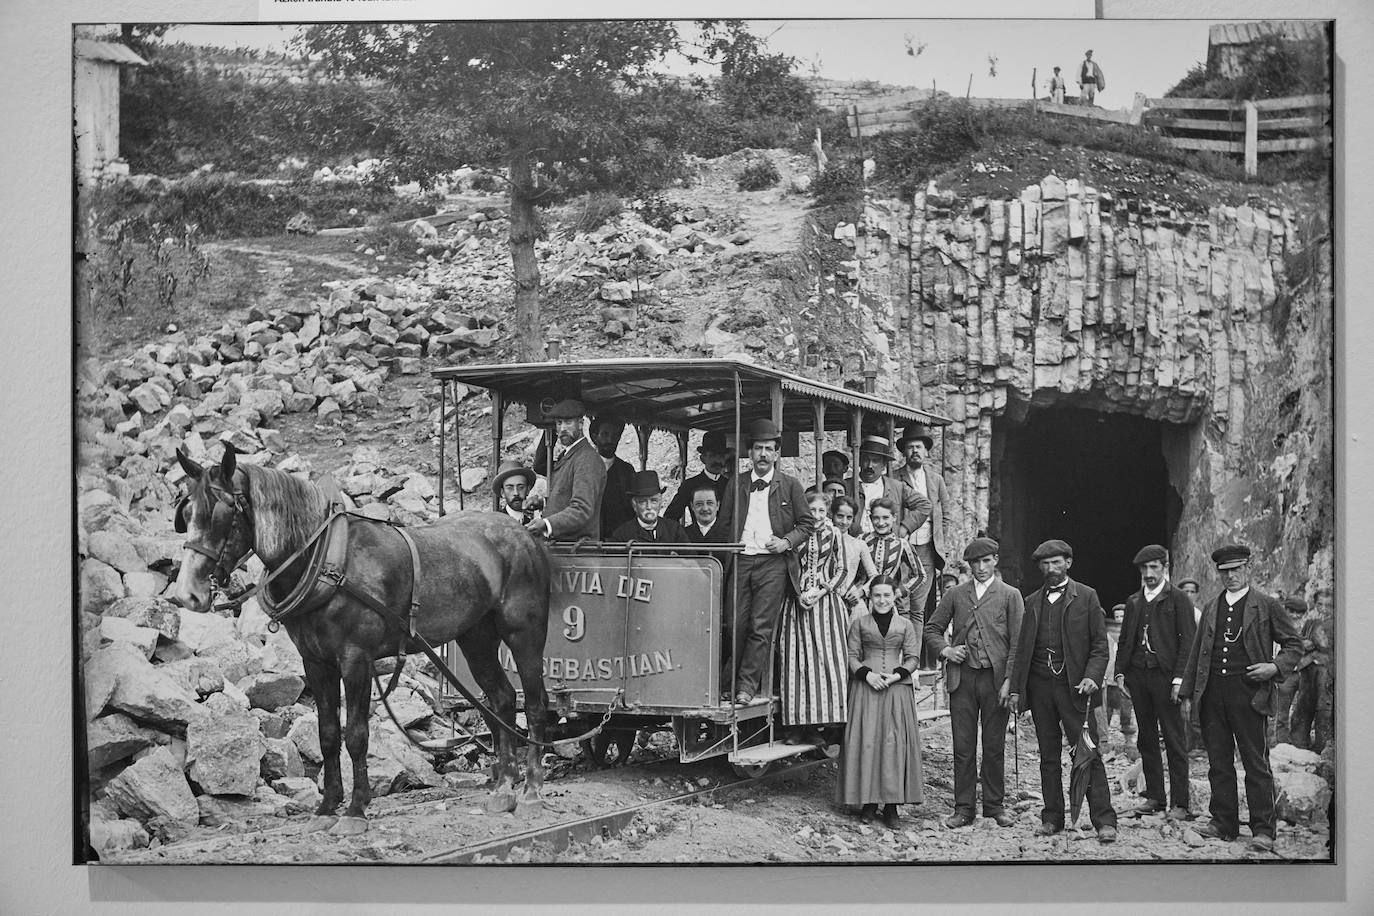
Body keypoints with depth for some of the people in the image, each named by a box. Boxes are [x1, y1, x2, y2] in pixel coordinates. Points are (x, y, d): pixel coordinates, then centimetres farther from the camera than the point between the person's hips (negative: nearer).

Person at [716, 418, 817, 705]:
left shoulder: (790, 485, 8)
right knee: (737, 625, -2)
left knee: (761, 627, -9)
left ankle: (747, 687, -7)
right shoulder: (736, 485, 14)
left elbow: (807, 524, 10)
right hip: (740, 561, 2)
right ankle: (731, 682, 8)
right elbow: (723, 524, 17)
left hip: (773, 563, -2)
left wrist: (787, 541, -6)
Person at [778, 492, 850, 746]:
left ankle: (815, 726, -1)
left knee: (825, 659, -5)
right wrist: (798, 593, -8)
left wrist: (821, 592, -7)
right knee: (795, 661, -4)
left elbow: (841, 570, 6)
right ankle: (796, 726, -2)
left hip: (825, 602, 0)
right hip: (796, 603, 0)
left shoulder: (833, 535, 7)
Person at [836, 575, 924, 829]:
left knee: (895, 744, -5)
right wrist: (867, 673, -11)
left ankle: (891, 804, 0)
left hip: (897, 688, 0)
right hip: (866, 687, 0)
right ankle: (868, 801, 4)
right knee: (866, 742, -4)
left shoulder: (905, 625, 8)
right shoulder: (859, 623, 7)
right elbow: (852, 656, 6)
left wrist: (897, 675, -10)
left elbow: (912, 658, 7)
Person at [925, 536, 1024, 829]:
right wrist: (945, 650, -2)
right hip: (962, 677, 2)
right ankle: (963, 808, 9)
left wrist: (1009, 681, -9)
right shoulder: (955, 595, 12)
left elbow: (1017, 642, 0)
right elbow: (932, 628, 18)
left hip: (995, 678, -2)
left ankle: (995, 805, 16)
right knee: (963, 746, 3)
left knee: (995, 746, 5)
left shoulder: (1010, 595, 5)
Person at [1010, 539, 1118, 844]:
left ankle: (1104, 821, -5)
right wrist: (1016, 687, 8)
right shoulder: (1032, 601, 13)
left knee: (1089, 754, -6)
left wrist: (1092, 677, -15)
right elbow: (1023, 648, 15)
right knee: (1049, 757, 8)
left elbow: (1100, 644, 0)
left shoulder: (1086, 596, 3)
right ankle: (1052, 818, 14)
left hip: (1074, 686, -4)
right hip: (1040, 687, 4)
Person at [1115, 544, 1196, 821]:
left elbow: (1188, 640, -6)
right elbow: (1124, 640, 17)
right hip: (1138, 675, 5)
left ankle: (1180, 803, -1)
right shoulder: (1133, 602, 16)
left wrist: (1179, 678, -13)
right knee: (1146, 739, 9)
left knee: (1174, 741, -3)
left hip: (1165, 674, -5)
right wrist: (1120, 672, 5)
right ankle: (1154, 797, 16)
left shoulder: (1178, 599, 0)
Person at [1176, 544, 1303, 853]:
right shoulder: (1210, 608, 17)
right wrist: (1185, 688, 15)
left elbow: (1294, 644, 7)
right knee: (1218, 762, 8)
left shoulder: (1266, 606, 4)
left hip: (1247, 692, -5)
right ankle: (1223, 822, 16)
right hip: (1212, 694, 5)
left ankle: (1263, 830, -2)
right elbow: (1197, 651, 21)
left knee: (1255, 763, -5)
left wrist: (1276, 666, -10)